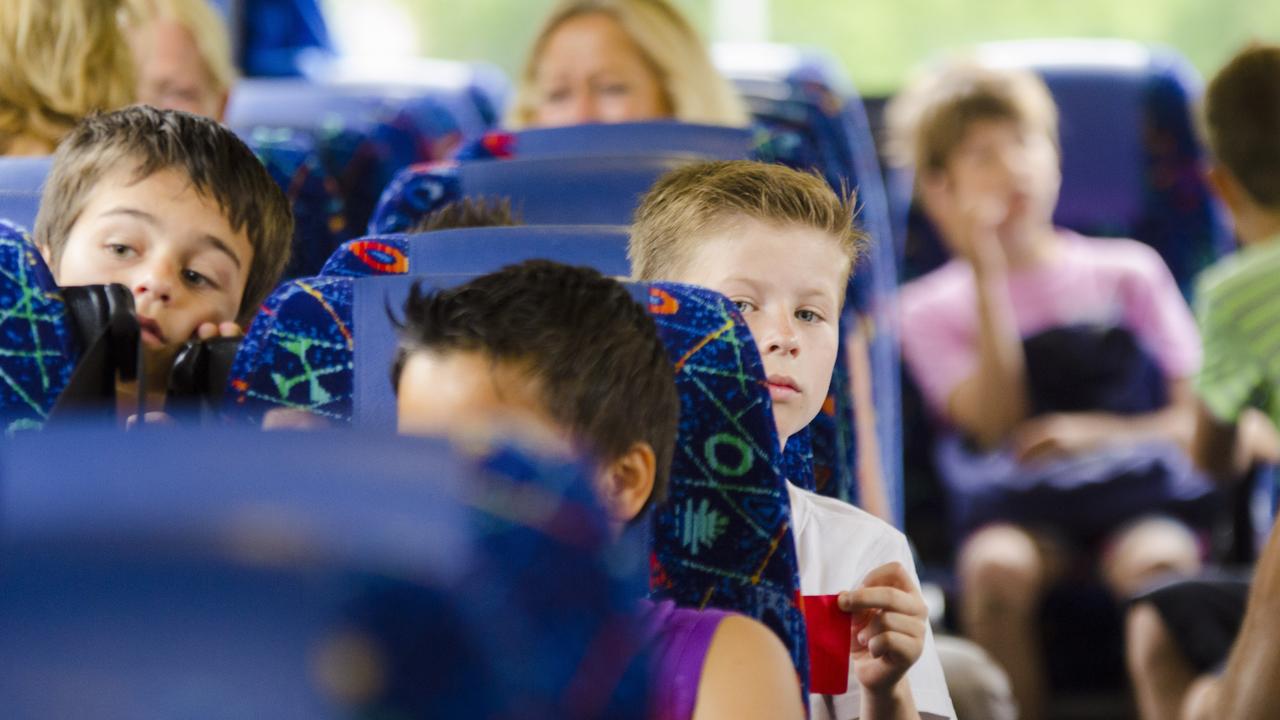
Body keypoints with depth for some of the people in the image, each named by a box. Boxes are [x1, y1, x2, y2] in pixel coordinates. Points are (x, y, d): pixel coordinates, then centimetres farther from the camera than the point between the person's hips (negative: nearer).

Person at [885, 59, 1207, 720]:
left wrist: (1100, 433, -10)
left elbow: (1200, 418, 10)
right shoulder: (931, 308, 10)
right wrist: (989, 275, -6)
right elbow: (999, 427, -6)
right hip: (1019, 504, 0)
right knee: (996, 568, -34)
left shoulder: (1128, 271, 13)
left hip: (1137, 495, 0)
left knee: (1155, 562, -34)